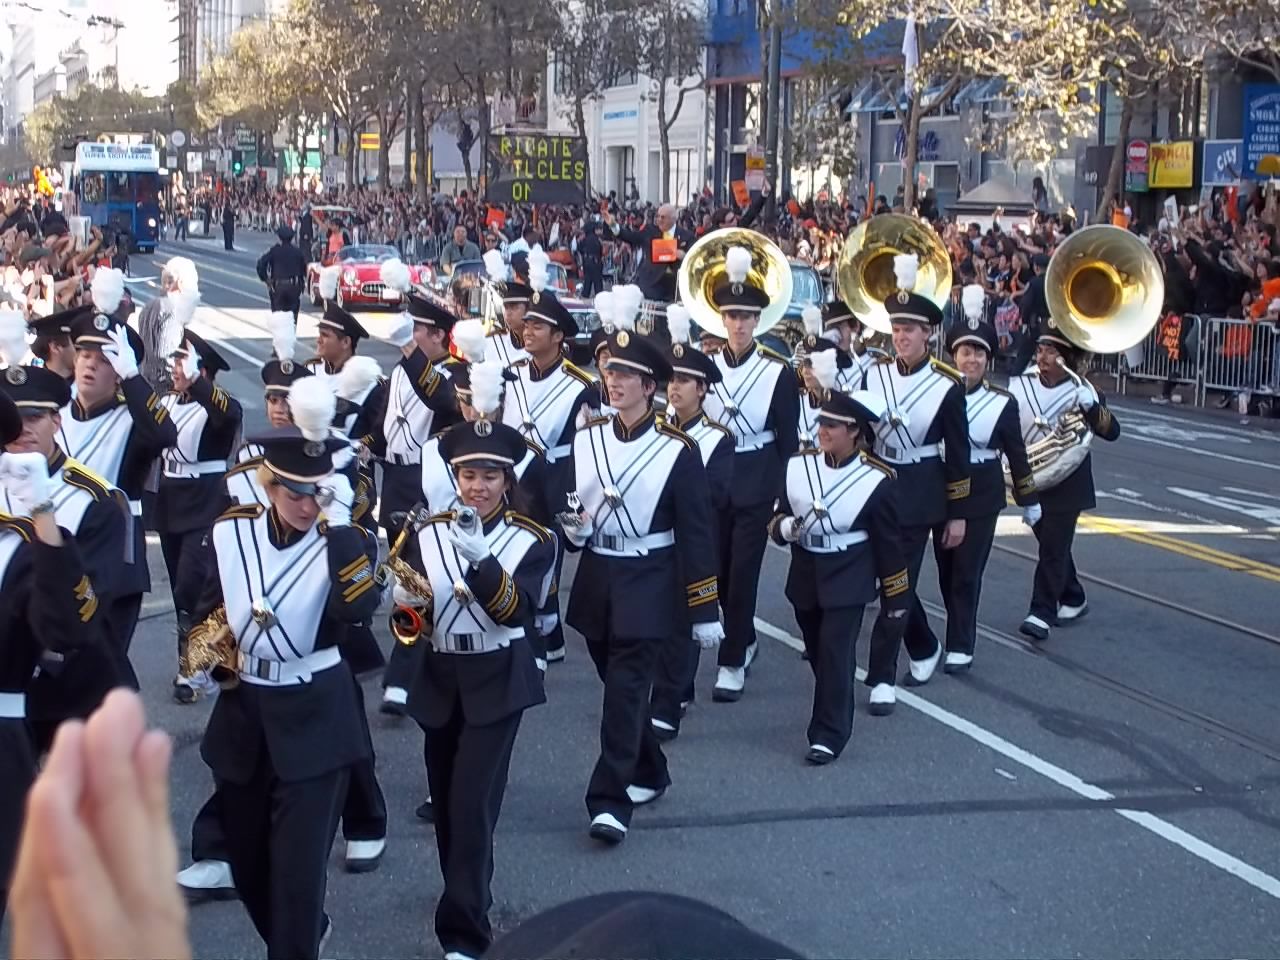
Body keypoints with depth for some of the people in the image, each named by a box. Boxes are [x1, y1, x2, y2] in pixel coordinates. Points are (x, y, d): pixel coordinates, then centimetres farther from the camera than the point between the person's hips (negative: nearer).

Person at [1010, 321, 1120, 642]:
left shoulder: (1081, 390, -8)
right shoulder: (1021, 385, 0)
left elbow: (1111, 432, -16)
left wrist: (1090, 405, -32)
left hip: (1067, 483, -4)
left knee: (1054, 546, -7)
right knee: (1050, 543, 15)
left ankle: (1042, 613, -5)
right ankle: (1073, 599, 33)